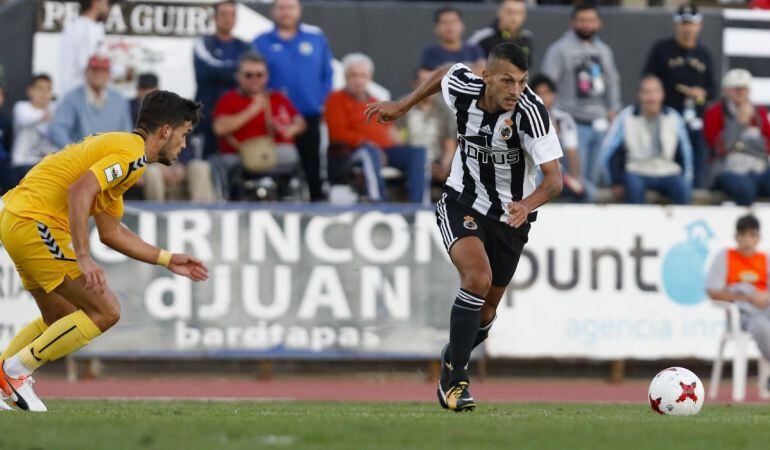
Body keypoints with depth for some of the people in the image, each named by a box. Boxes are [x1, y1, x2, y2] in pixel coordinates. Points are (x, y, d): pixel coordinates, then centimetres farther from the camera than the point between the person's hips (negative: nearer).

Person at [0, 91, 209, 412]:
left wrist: (169, 261, 29)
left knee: (62, 319, 23)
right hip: (36, 224, -10)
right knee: (105, 311, -7)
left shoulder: (116, 146, 22)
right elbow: (79, 191, -25)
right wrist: (83, 258, -27)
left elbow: (112, 233, 27)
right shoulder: (131, 151, -10)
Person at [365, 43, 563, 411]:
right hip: (461, 204, 0)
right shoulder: (463, 87, -17)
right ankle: (455, 379, -17)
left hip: (509, 216, 0)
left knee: (484, 314, 9)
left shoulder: (531, 112, -26)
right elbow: (442, 75, 10)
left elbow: (554, 179, -29)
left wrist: (527, 205, -48)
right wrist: (402, 106, 18)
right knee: (478, 277, -28)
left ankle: (451, 361, 43)